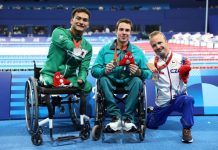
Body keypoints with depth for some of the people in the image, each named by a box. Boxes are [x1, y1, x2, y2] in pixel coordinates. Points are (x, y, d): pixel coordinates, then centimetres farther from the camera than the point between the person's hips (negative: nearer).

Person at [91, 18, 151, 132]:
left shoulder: (137, 51, 7)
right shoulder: (105, 49, 6)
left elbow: (148, 73, 0)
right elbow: (94, 70, -2)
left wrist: (139, 72, -22)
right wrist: (105, 70, -24)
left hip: (129, 83, 0)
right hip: (111, 82, 0)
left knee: (137, 81, -30)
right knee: (103, 79, -30)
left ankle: (128, 118, -21)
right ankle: (116, 117, -26)